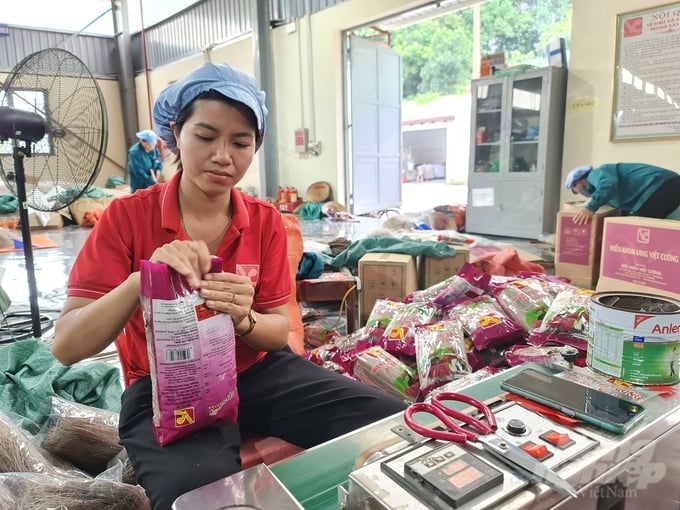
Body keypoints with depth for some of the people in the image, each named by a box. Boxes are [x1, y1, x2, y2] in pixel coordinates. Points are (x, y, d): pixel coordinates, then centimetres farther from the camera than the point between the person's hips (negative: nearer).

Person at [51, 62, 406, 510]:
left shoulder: (266, 221, -1)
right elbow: (67, 347, -13)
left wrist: (242, 318, -25)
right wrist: (142, 279, -30)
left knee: (392, 423, -13)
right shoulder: (127, 217, -9)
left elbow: (279, 333, -1)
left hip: (259, 373, 3)